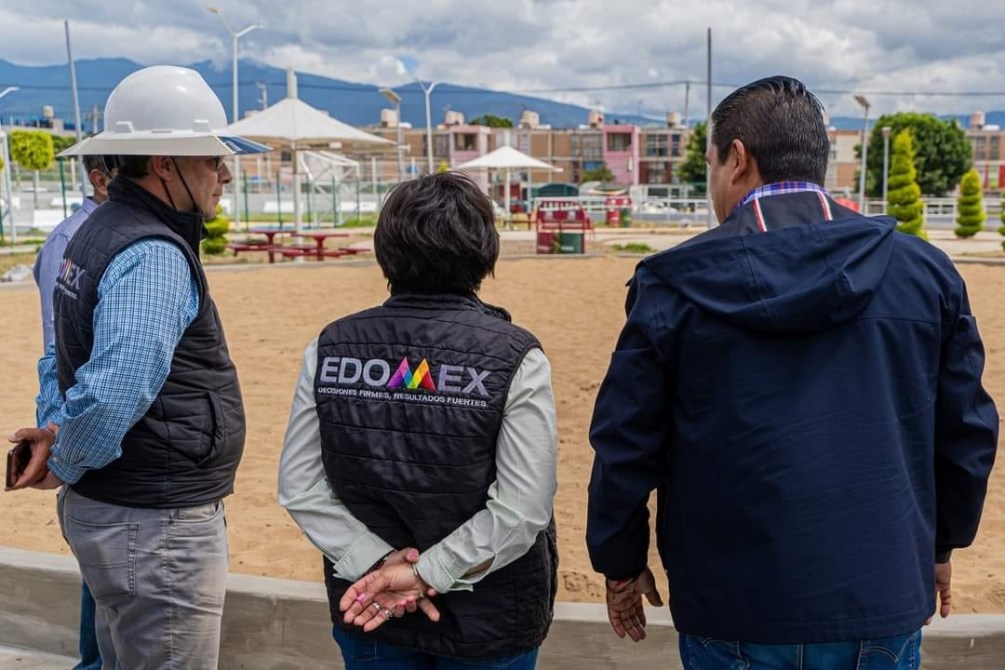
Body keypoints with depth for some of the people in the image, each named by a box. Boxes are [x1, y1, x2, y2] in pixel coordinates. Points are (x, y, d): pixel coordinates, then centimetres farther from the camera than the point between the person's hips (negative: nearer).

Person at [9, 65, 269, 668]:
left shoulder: (97, 233, 10)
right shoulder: (155, 256, -23)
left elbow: (65, 354, 18)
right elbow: (114, 391, -30)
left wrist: (56, 427, 6)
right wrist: (66, 465, -13)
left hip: (107, 512, 10)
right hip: (157, 528, -10)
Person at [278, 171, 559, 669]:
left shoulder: (329, 347, -6)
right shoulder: (514, 357, -16)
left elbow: (299, 487, -7)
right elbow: (522, 508, -21)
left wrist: (380, 562, -10)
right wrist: (426, 575, -16)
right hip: (490, 620, -2)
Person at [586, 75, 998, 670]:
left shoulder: (675, 284, -9)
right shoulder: (925, 270, -1)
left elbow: (626, 443, -5)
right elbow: (967, 433, 6)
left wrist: (621, 564, 10)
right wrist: (940, 544, 21)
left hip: (733, 613, -2)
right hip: (884, 601, 3)